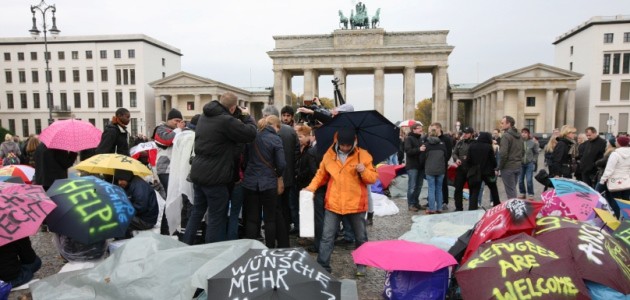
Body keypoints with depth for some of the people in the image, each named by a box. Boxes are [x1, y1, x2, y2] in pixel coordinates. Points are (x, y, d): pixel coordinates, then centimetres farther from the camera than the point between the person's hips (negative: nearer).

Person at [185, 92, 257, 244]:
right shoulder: (226, 121, -20)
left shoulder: (205, 116, 8)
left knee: (197, 210, 21)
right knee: (217, 217, 3)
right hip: (215, 176, -9)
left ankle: (186, 245, 30)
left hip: (198, 173, 9)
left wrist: (240, 117, 9)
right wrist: (247, 116, 2)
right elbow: (250, 133, -14)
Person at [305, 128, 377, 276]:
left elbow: (373, 178, -3)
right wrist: (312, 187, -1)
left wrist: (364, 171, -23)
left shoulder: (363, 155, -6)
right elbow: (321, 174, 13)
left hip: (356, 204, -1)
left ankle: (362, 265, 35)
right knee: (327, 237, 4)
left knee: (360, 237, 15)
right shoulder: (329, 155, 0)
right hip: (333, 204, 1)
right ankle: (322, 266, 16)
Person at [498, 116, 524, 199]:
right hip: (518, 166, 8)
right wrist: (519, 162, 20)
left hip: (508, 167, -8)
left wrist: (499, 167, -12)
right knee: (513, 189, 17)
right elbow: (522, 151, 19)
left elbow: (503, 154, -21)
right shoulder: (519, 135, 13)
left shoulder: (506, 136, -15)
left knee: (510, 191, -3)